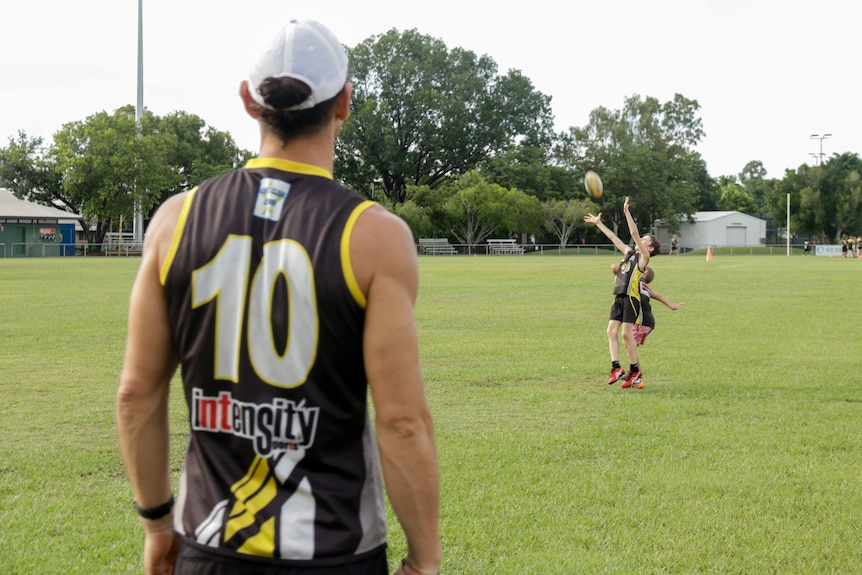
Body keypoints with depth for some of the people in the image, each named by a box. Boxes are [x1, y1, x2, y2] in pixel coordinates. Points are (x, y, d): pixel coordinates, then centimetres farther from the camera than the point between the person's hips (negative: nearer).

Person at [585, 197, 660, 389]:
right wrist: (598, 223, 34)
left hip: (631, 298, -7)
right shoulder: (629, 253, 21)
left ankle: (635, 372, -1)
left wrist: (627, 212, -13)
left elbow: (634, 233, -10)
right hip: (619, 298, 7)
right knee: (611, 331, -4)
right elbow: (613, 237, 29)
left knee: (627, 333, -9)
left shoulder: (643, 257, 0)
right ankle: (616, 368, -7)